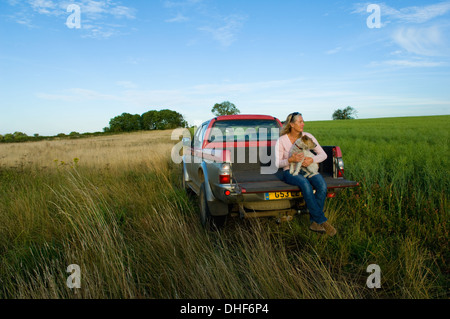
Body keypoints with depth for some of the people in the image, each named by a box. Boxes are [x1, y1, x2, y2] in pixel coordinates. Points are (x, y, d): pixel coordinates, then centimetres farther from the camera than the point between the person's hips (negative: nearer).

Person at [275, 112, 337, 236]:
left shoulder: (307, 136, 3)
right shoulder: (281, 140, -4)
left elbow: (323, 155, 3)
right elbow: (277, 163, -7)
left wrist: (312, 159, -18)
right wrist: (291, 159, -26)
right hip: (290, 172, -3)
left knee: (322, 185, -30)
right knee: (305, 184, -37)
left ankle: (314, 222, -21)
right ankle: (322, 221, -29)